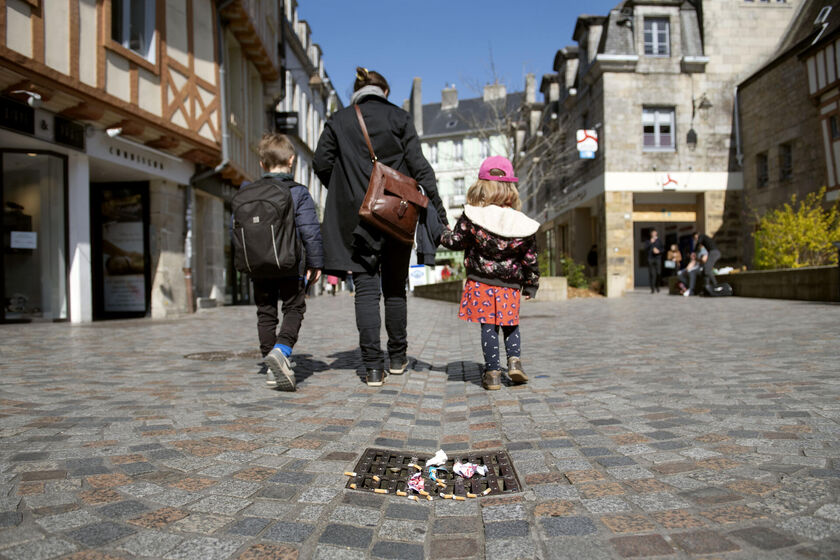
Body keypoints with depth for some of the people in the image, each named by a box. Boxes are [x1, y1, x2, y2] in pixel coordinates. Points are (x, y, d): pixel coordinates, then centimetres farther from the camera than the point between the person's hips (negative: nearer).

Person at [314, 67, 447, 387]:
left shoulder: (339, 121, 5)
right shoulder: (399, 118, 3)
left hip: (358, 217, 0)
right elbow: (418, 164, -3)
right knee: (395, 288, 13)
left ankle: (373, 367, -4)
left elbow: (321, 163, 3)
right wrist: (437, 205, -1)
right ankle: (397, 358, 22)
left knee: (366, 289, 2)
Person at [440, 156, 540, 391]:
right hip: (509, 287, 1)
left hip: (481, 283, -1)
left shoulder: (471, 217, -8)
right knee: (510, 325, 20)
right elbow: (530, 258, 4)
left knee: (488, 327, 6)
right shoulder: (523, 224, -2)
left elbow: (456, 241, 1)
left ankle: (493, 372, 7)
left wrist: (444, 233, 24)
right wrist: (531, 285, 15)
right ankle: (514, 360, 7)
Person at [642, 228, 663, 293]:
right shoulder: (648, 241, 12)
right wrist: (650, 242, -9)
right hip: (650, 258, 0)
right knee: (652, 274, -6)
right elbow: (644, 248, 0)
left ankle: (657, 287, 9)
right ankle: (652, 288, -4)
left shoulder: (659, 240, 13)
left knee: (658, 273, -6)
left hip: (658, 258, 0)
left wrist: (658, 251, -7)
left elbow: (662, 249, 14)